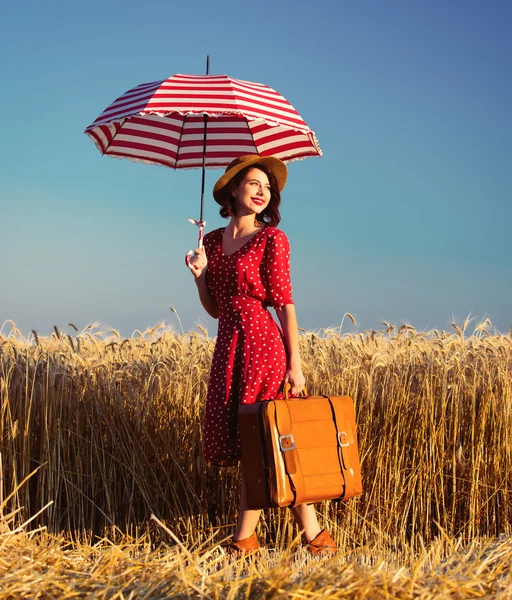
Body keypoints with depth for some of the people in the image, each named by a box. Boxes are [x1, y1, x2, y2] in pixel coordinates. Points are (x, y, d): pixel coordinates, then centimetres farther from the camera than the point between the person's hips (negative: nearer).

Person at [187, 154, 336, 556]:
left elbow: (284, 302, -8)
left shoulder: (272, 238, -2)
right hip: (228, 346, 6)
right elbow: (215, 309, 15)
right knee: (241, 443, 7)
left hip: (262, 343, -6)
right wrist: (200, 276, -3)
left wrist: (295, 363, -13)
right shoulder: (212, 240, 13)